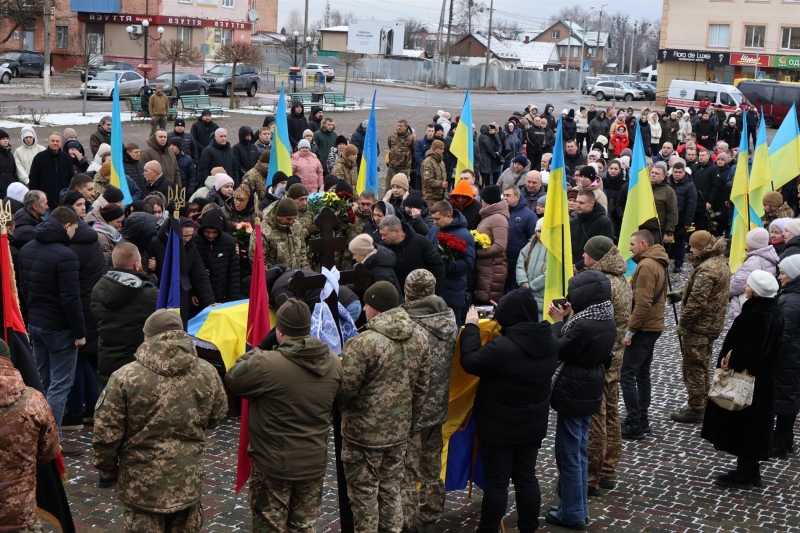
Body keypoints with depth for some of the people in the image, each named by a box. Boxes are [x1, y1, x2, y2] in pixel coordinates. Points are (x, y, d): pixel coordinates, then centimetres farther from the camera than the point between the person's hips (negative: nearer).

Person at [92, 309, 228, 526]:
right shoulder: (207, 373, -6)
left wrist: (106, 465, 6)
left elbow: (106, 431, -11)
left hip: (141, 483, -3)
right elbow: (217, 417, 8)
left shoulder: (125, 377, -16)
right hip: (188, 480, 3)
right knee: (187, 525, 21)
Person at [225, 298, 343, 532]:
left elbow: (231, 380, -9)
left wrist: (252, 356, 8)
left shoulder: (266, 364, -24)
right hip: (314, 463, 5)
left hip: (274, 464, -5)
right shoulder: (333, 363, -4)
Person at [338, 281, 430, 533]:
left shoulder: (363, 343, -23)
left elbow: (346, 390, -20)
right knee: (391, 490, 19)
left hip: (364, 432, -6)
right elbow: (421, 387, 8)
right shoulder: (419, 338, 0)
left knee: (364, 493, 8)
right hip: (399, 430, 6)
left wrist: (336, 409, 2)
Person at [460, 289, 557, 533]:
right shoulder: (551, 341, -6)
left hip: (498, 428, -6)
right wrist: (508, 315, 12)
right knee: (526, 477, 17)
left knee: (496, 481, 6)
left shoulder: (501, 347, -29)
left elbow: (470, 362, -18)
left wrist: (471, 326, -9)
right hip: (534, 425, 6)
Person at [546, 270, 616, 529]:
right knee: (579, 452, 20)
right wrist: (568, 319, 3)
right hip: (590, 392, 9)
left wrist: (558, 321, -6)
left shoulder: (585, 325, -26)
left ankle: (572, 514, 14)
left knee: (568, 454, 4)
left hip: (573, 394, -9)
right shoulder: (606, 321, 2)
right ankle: (579, 508, 30)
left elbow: (558, 351, -15)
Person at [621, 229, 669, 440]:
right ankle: (642, 421, 21)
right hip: (653, 326, 10)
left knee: (627, 374, -8)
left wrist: (630, 329, -19)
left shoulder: (646, 266, -18)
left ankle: (634, 425, -8)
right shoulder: (658, 264, 14)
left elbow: (642, 303, -24)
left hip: (643, 329, -10)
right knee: (642, 374, 16)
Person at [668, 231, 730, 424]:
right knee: (702, 366, 20)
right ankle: (704, 404, 30)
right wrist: (681, 294, 13)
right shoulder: (720, 262, 9)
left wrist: (683, 323, -17)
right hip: (713, 324, 10)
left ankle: (695, 410, 7)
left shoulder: (706, 269, -24)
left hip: (699, 327, -10)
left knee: (693, 367, 0)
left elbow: (697, 301, -26)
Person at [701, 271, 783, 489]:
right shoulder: (773, 311, 6)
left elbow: (751, 351, -30)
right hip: (762, 380, 10)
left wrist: (731, 359, -15)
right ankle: (751, 471, 28)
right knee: (753, 425, 18)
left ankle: (743, 475, 11)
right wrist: (734, 356, 4)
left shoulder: (757, 316, -26)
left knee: (743, 424, 2)